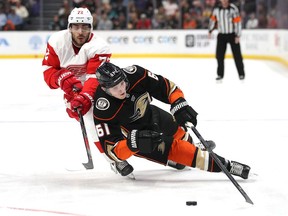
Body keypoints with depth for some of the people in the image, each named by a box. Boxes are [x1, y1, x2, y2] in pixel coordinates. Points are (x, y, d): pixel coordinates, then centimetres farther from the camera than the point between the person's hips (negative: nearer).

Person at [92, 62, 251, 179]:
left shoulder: (134, 75, -29)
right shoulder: (104, 111, -38)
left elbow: (166, 86, -17)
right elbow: (112, 149, -37)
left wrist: (179, 105, -34)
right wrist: (134, 142, -54)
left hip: (147, 114, 5)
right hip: (130, 133, -5)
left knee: (177, 132, 26)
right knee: (173, 148, -14)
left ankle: (194, 146, 62)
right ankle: (225, 166, -4)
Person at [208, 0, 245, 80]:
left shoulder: (233, 9, -16)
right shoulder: (216, 9, -3)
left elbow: (238, 22, -16)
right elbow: (213, 19, 13)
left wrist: (238, 35, -17)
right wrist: (210, 31, 14)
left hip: (232, 35, -3)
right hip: (221, 35, 3)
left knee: (237, 55, -2)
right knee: (219, 55, 0)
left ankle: (241, 74, 8)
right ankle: (220, 74, 11)